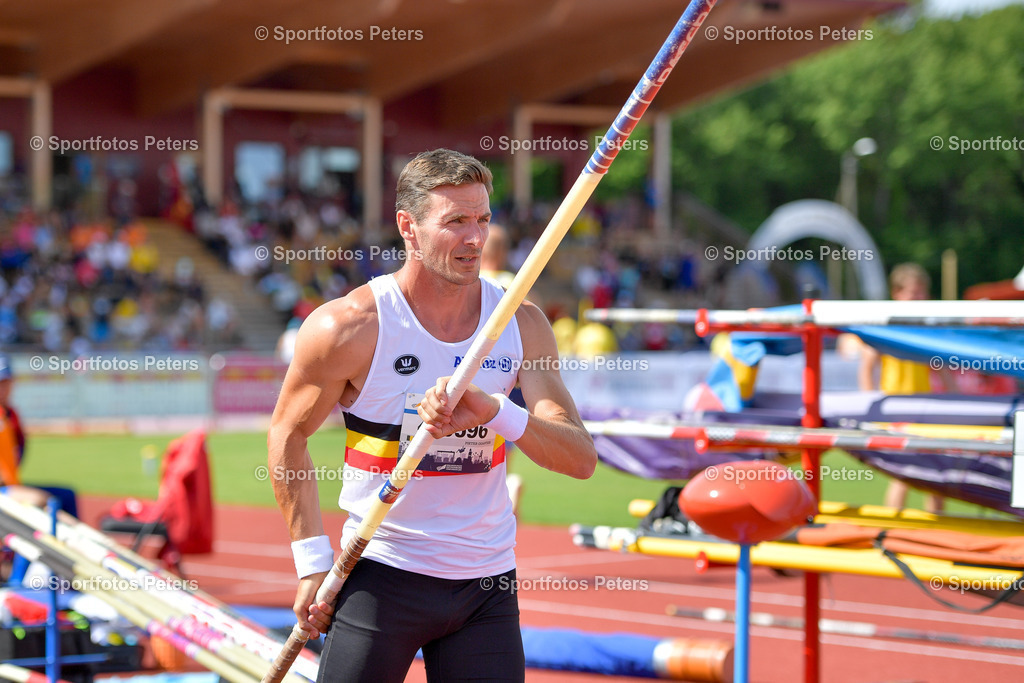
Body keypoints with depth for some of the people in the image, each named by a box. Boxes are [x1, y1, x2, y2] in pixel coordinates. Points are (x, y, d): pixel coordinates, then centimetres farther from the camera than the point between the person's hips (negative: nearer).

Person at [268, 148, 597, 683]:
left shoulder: (521, 325, 0)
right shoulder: (350, 327, -11)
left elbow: (581, 458, -7)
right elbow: (288, 434, 3)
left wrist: (496, 412, -26)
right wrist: (312, 559, -2)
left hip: (487, 582, 3)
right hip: (380, 577, -3)